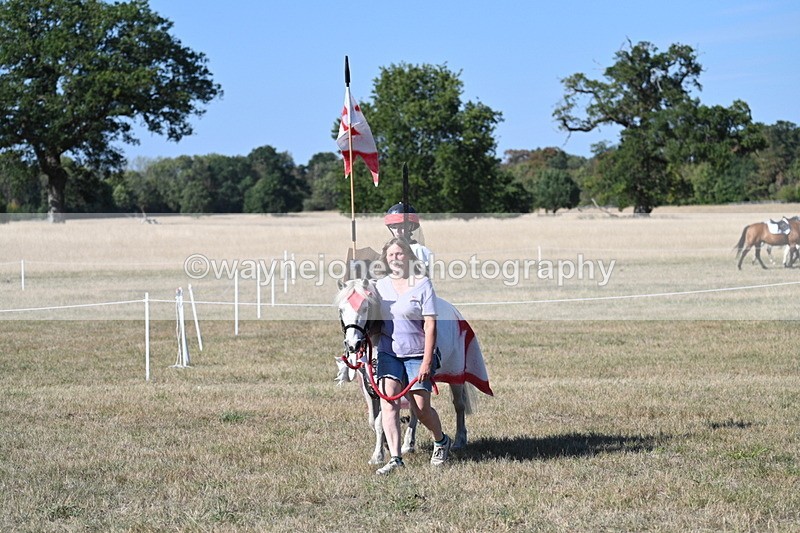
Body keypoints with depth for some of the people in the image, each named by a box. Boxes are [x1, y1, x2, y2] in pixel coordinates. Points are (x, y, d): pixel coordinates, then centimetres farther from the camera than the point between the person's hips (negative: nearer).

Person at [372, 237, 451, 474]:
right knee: (388, 402, -12)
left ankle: (441, 441, 31)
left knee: (421, 408, 2)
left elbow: (430, 325, -10)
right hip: (388, 353, 3)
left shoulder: (423, 284, -7)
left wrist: (427, 361, -15)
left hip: (417, 354, -3)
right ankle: (395, 457, -12)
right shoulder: (380, 285, 6)